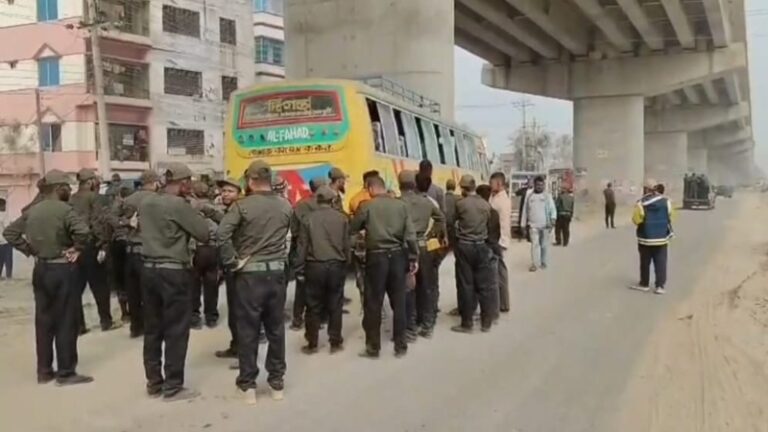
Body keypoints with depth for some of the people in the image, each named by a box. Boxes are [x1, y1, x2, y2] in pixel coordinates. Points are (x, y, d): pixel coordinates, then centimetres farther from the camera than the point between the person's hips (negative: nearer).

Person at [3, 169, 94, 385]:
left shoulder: (32, 210, 8)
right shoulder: (64, 209, -15)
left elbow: (10, 232, 13)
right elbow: (83, 231, -31)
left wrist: (30, 250, 8)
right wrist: (77, 248, -14)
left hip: (41, 270, 7)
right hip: (62, 270, -7)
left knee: (43, 320, 13)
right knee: (65, 322, 1)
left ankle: (44, 370, 20)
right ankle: (66, 372, 6)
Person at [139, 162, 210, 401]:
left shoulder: (146, 202, 8)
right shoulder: (179, 205, -15)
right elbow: (204, 234, -12)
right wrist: (196, 214, 3)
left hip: (149, 269, 8)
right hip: (174, 272, -8)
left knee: (152, 328, 13)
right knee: (176, 330, 1)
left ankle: (154, 382, 22)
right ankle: (173, 386, 6)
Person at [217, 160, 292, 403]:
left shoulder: (242, 205, -10)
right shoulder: (286, 206, 3)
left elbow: (222, 234, -19)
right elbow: (291, 236, 4)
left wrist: (231, 262, -11)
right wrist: (280, 257, 11)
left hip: (250, 272, -3)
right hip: (277, 271, 4)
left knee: (248, 329, 5)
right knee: (276, 327, 11)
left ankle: (247, 384, 12)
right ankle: (277, 381, 19)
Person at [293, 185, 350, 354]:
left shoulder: (308, 218, -2)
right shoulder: (342, 218, 1)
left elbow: (302, 246, -2)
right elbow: (347, 244, 5)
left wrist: (299, 269, 3)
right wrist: (344, 263, 16)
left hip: (315, 266, -1)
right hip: (336, 265, 1)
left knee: (314, 306, 7)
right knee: (335, 306, 9)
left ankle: (312, 344, 12)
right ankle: (335, 342, 13)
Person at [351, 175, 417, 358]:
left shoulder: (367, 207, -5)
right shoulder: (401, 205, 2)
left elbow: (351, 228, 3)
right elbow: (410, 234, -1)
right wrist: (414, 258, 4)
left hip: (376, 257, -3)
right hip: (397, 255, 3)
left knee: (373, 304, 6)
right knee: (399, 302, 10)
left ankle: (373, 347, 12)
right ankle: (400, 345, 17)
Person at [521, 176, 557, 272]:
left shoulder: (547, 196, 2)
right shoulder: (529, 196, 5)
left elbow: (552, 209, -4)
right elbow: (525, 211, 9)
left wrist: (553, 219, -20)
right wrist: (524, 224, 8)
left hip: (545, 225, 0)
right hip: (533, 225, 0)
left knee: (545, 245, 8)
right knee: (534, 244, -7)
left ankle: (543, 262, 22)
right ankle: (534, 264, -6)